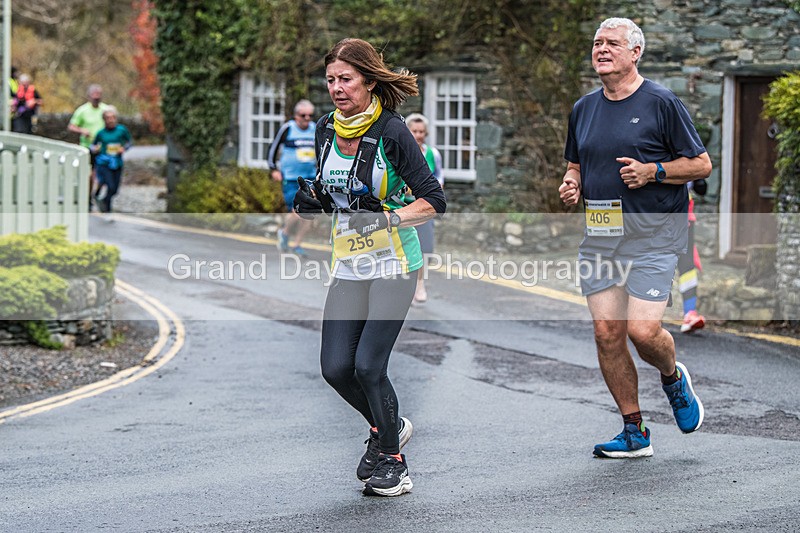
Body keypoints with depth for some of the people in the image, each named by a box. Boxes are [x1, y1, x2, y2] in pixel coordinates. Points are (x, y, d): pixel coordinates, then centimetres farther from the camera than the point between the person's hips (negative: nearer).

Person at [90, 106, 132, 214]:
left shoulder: (122, 130, -2)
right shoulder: (101, 133, -2)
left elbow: (130, 141, 12)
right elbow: (94, 145, 13)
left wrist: (124, 148, -6)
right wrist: (94, 149, -8)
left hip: (117, 164, 3)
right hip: (104, 164, -3)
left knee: (114, 190, 7)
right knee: (110, 187, -16)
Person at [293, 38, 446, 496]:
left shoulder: (392, 132, -14)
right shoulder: (326, 132, 5)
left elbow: (434, 201, -13)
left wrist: (388, 219, -24)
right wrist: (312, 200, 0)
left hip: (393, 264, -6)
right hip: (349, 265, 6)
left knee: (368, 365, -11)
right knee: (335, 367, 0)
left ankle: (392, 462, 10)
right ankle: (390, 427, 28)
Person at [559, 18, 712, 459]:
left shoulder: (662, 103, -4)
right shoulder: (584, 109, 13)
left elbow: (701, 164, -2)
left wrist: (652, 171, -16)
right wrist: (571, 184, 2)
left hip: (652, 236, -5)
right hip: (599, 236, 5)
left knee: (642, 330, -14)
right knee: (606, 332, 0)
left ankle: (673, 377, 21)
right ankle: (634, 431, 12)